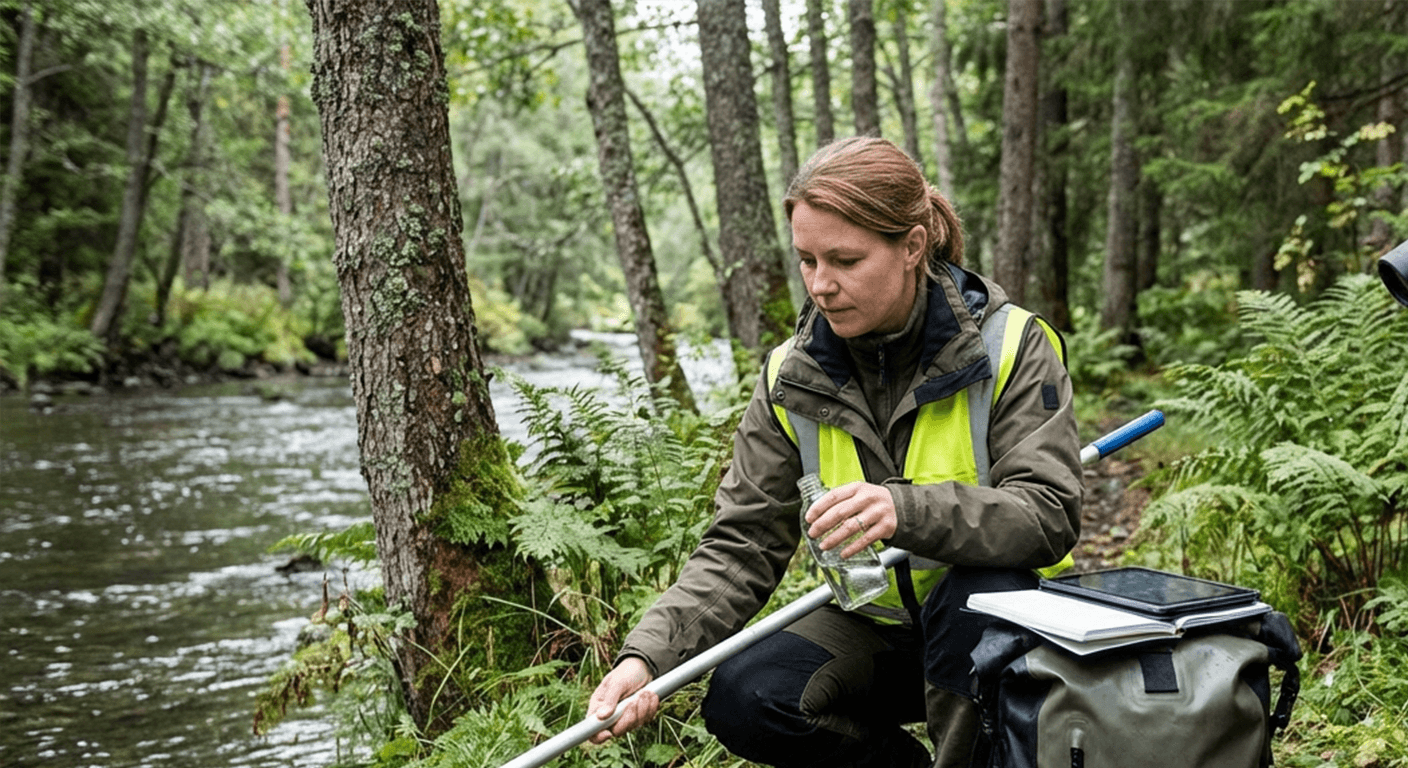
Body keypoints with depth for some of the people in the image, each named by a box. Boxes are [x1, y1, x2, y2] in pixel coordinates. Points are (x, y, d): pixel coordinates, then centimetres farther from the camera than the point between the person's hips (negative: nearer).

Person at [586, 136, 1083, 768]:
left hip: (991, 631, -3)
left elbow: (1050, 514, -24)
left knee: (984, 589, -36)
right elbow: (740, 548, -7)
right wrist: (649, 655, -24)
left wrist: (908, 510, -43)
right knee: (741, 700, -22)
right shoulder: (791, 378, -4)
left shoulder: (1010, 346, -13)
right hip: (874, 625, 3)